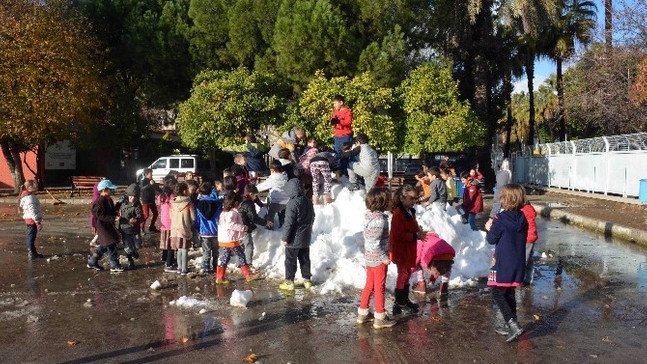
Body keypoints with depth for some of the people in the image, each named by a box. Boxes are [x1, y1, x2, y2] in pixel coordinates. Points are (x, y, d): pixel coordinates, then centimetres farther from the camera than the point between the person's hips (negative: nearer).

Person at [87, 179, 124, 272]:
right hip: (103, 227, -10)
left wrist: (116, 215, 3)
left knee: (104, 246, 17)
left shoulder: (109, 200, 11)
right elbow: (100, 215, -24)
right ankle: (115, 265, 0)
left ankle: (92, 262, 29)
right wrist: (112, 218, -27)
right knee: (111, 245, -7)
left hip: (109, 226, 10)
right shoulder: (99, 202, -18)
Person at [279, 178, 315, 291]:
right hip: (306, 238, 7)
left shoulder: (293, 203, -22)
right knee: (305, 259, 17)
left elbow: (289, 223, -21)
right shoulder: (308, 201, 3)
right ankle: (307, 280, 24)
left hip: (294, 239, -7)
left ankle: (289, 282, 12)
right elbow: (312, 217, 15)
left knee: (290, 261, 5)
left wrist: (284, 238, -14)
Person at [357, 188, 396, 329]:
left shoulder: (369, 215, 3)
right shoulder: (380, 219, -25)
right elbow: (375, 243, -28)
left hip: (370, 257, 8)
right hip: (378, 259, -8)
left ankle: (363, 313, 30)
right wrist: (384, 257, -18)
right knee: (380, 288, 5)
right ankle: (380, 318, 18)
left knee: (369, 285, 19)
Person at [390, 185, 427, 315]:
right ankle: (399, 303, 12)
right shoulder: (398, 214, -23)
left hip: (409, 249, 9)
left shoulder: (411, 212, 7)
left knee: (407, 274, 17)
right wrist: (416, 235, -23)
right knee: (403, 275, 0)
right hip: (400, 250, -9)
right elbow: (399, 235, -27)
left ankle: (405, 300, 30)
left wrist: (419, 232, 0)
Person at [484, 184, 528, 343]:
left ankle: (514, 325, -9)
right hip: (518, 264, 7)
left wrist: (490, 228, 9)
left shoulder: (501, 218, -18)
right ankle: (512, 327, 24)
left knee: (498, 294, 2)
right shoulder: (522, 219, 3)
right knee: (509, 294, 17)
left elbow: (491, 239, -11)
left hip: (503, 264, -7)